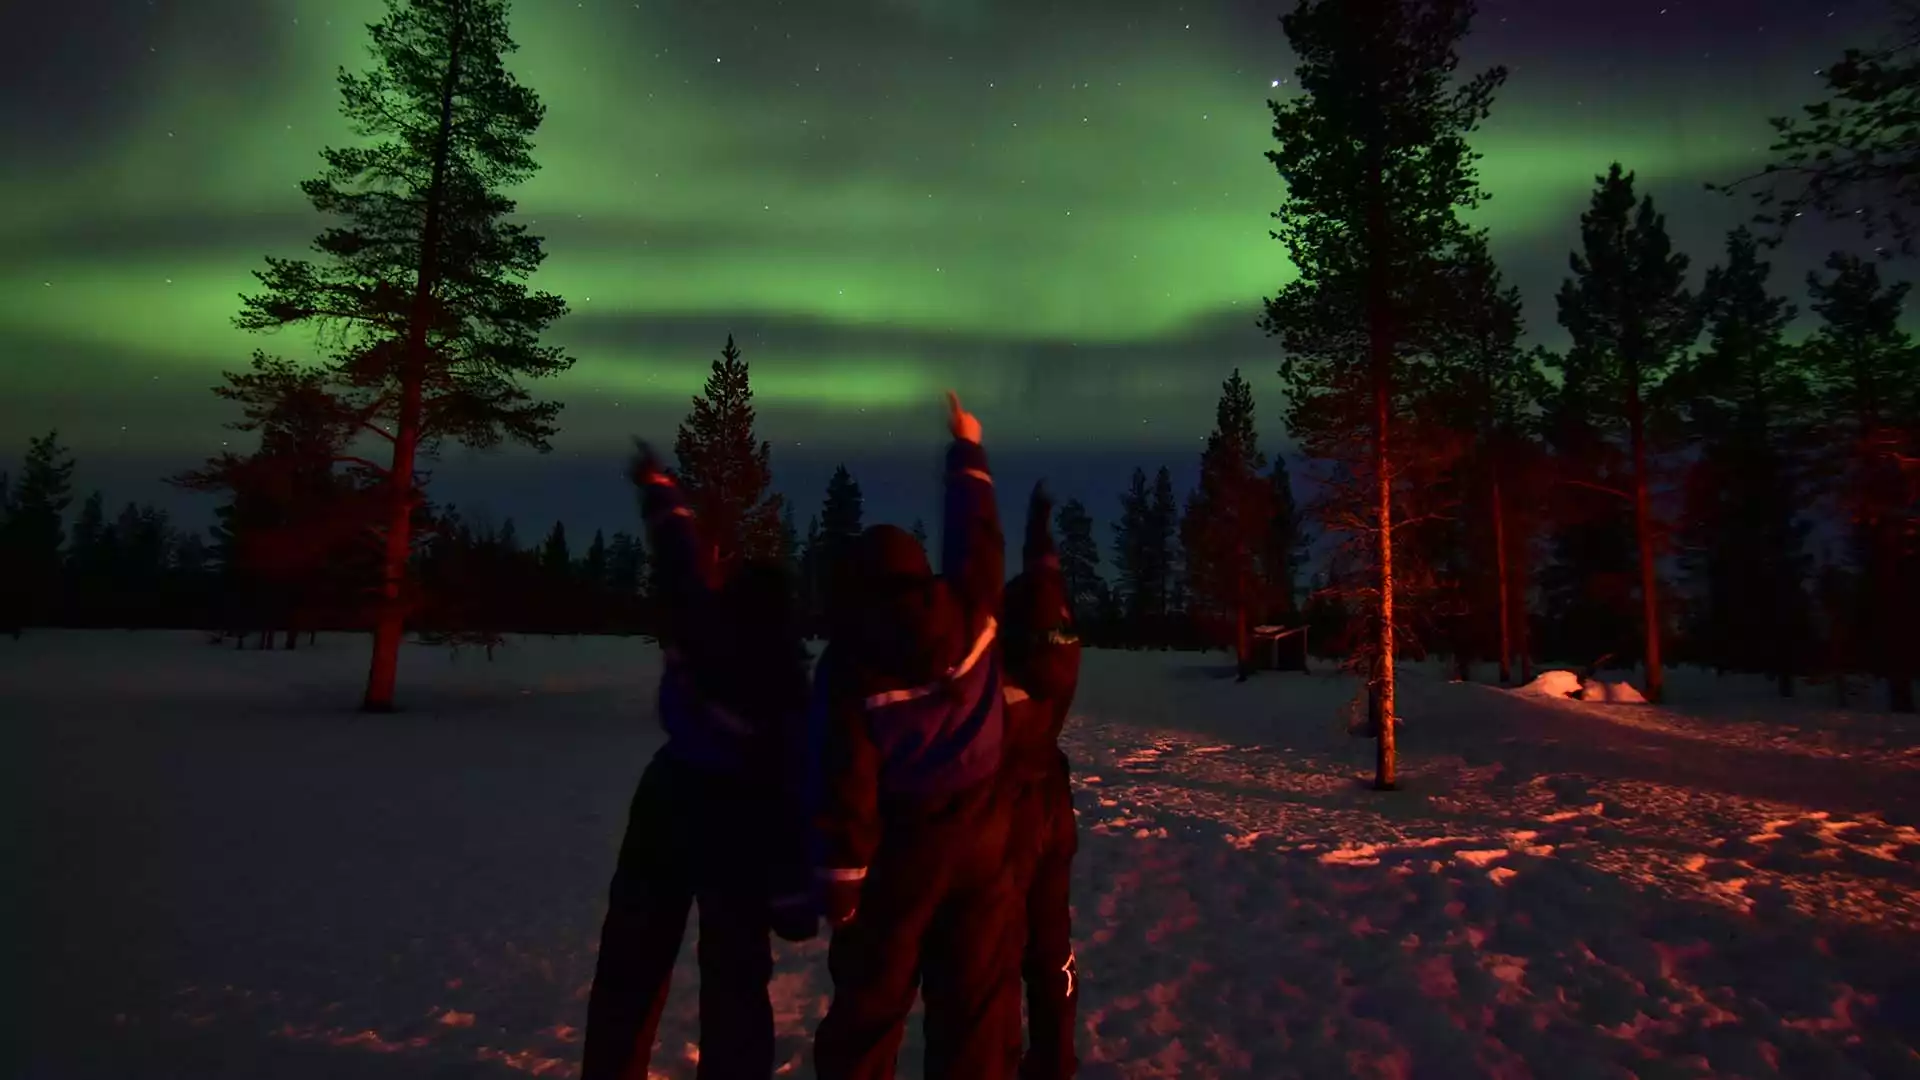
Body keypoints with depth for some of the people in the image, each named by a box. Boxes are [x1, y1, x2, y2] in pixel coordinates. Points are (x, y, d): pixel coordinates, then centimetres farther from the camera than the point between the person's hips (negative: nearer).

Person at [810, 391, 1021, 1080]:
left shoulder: (847, 660, -11)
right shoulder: (968, 614, -5)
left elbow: (847, 778, -13)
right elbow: (977, 537, 11)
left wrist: (839, 878, -6)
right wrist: (967, 451, 24)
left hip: (896, 848, -2)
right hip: (978, 837, 2)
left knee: (869, 1004, 13)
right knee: (977, 999, 12)